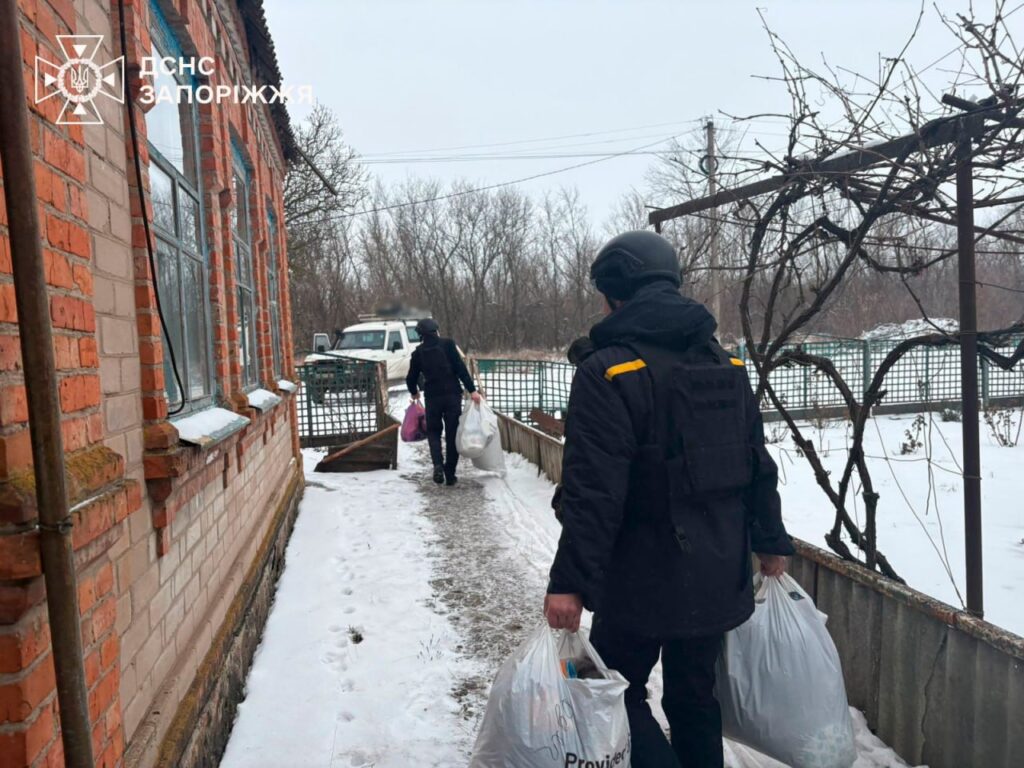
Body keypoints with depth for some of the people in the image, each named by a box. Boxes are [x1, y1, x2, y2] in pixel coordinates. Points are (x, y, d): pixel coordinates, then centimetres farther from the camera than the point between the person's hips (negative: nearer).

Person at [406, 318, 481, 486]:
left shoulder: (418, 352, 6)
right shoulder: (448, 344, -2)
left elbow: (411, 378, 13)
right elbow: (461, 368, -11)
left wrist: (414, 393, 33)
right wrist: (472, 390, -10)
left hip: (432, 397, 2)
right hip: (453, 395, -2)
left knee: (433, 432, 15)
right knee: (452, 434, 7)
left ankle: (438, 465, -10)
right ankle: (450, 474, 8)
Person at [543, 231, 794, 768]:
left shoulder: (608, 372, -16)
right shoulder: (725, 364, 7)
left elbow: (594, 491, -22)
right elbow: (758, 463, 12)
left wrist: (571, 581, -18)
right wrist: (771, 541, 21)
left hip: (645, 580, -7)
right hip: (719, 577, 7)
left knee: (620, 689, 12)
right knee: (694, 693, 20)